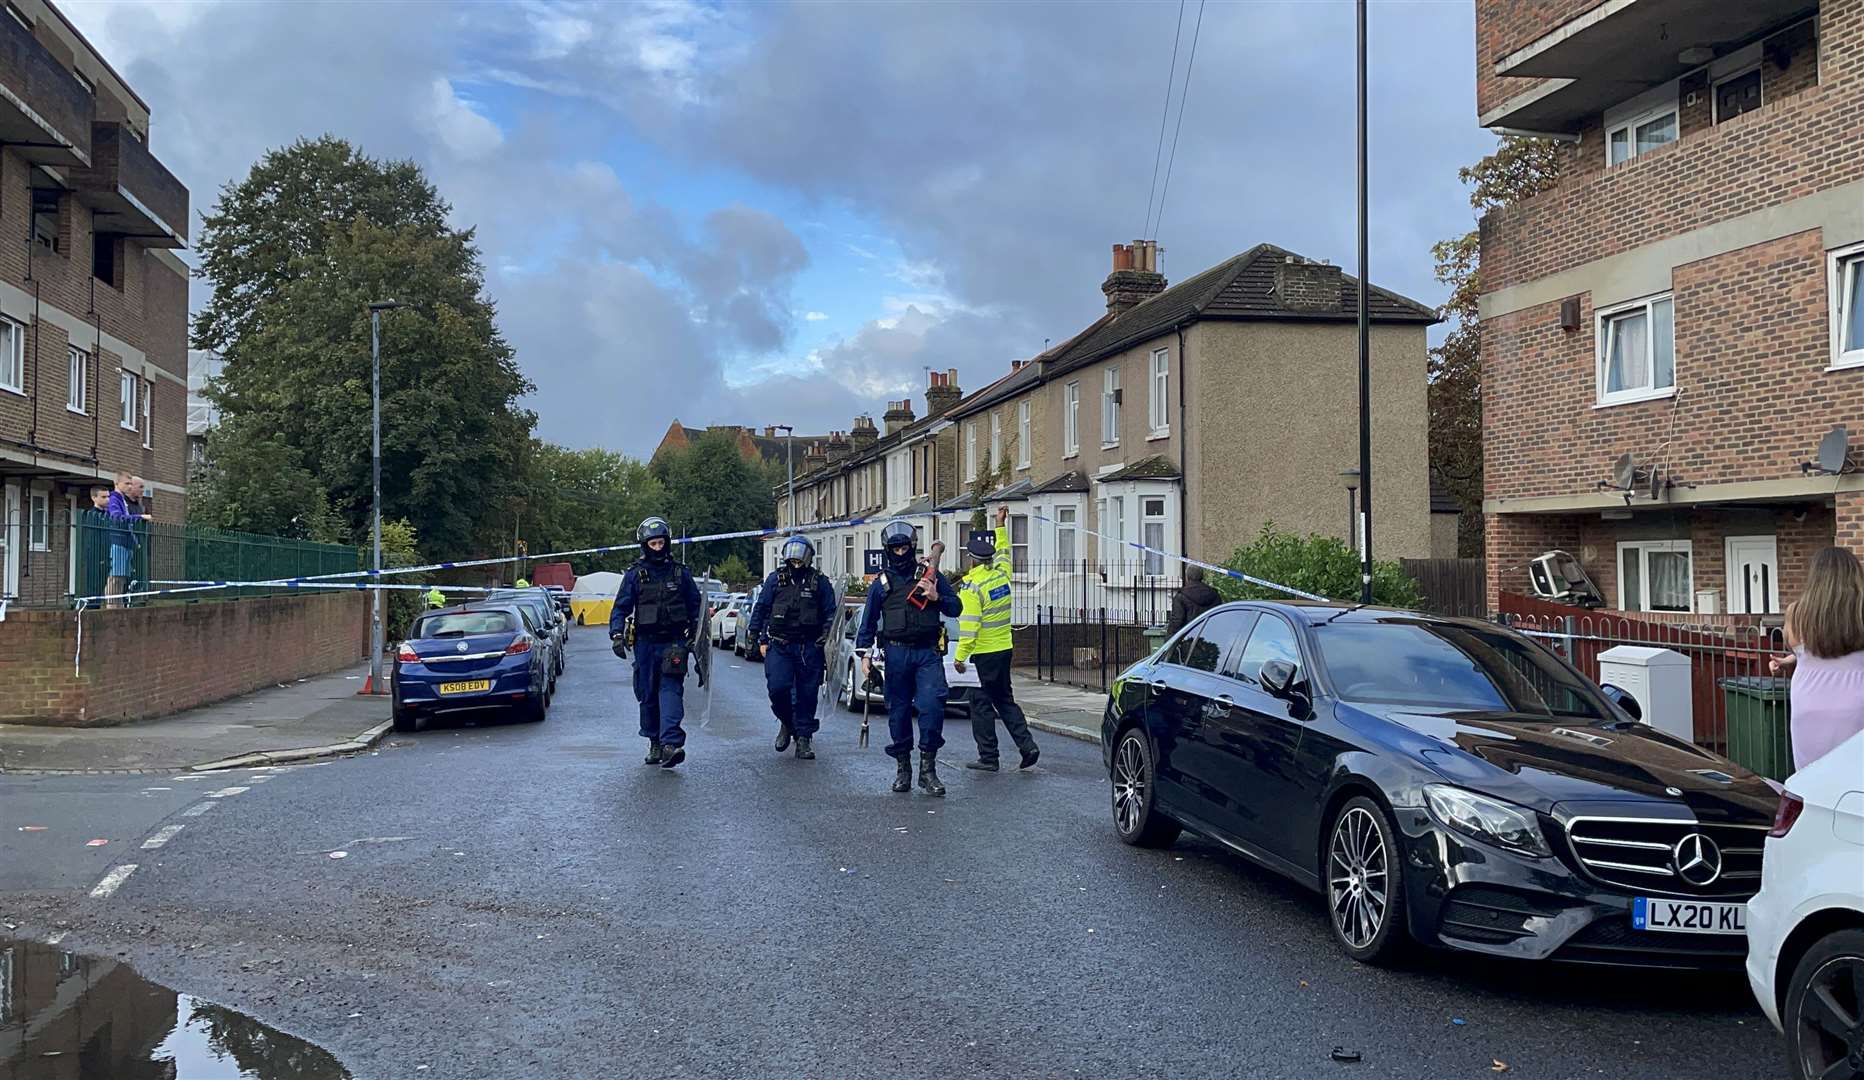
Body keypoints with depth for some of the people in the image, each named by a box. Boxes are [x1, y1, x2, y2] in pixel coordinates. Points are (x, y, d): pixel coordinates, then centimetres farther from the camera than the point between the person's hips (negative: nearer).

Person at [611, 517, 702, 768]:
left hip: (674, 643, -2)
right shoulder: (634, 575, 6)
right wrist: (616, 635, -9)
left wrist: (696, 637, 7)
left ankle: (671, 743, -25)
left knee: (671, 690, -14)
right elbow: (621, 608, 5)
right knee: (647, 695, 7)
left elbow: (695, 606, 13)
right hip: (646, 643, 2)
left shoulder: (681, 573, 7)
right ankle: (654, 743, 20)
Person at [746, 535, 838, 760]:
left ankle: (803, 739, 13)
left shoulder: (820, 581, 6)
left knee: (807, 694, 2)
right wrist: (762, 639, 4)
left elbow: (830, 613, 8)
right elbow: (761, 608, 11)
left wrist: (827, 636, -7)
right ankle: (787, 723, 14)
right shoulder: (775, 579, 8)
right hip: (779, 646, 0)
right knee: (778, 687, -14)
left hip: (809, 647, 0)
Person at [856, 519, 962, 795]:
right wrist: (864, 654, 6)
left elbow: (956, 607, 11)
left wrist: (937, 598, -8)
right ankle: (902, 768, 17)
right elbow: (868, 622, 14)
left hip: (928, 652, -1)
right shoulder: (881, 582, 11)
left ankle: (928, 769, -8)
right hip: (896, 653, 1)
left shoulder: (930, 574, 10)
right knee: (898, 711, 5)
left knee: (932, 705, -14)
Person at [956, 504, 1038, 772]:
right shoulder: (1001, 574, 5)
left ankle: (988, 757, 3)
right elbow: (1002, 551, 28)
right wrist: (1000, 526, 37)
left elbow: (969, 625, -19)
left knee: (981, 704, 1)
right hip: (1005, 649, 8)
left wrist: (960, 656, -16)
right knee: (1005, 700, 17)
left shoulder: (971, 586, -15)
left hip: (984, 654, -8)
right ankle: (1027, 745, 8)